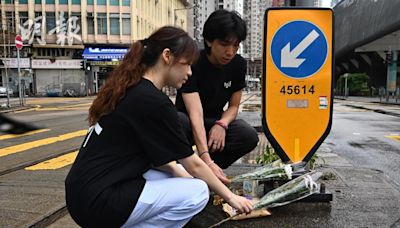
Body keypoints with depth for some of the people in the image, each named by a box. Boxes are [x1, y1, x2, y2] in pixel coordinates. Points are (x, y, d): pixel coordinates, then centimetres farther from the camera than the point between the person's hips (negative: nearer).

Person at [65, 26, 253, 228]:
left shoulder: (130, 89, 8)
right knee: (197, 193, -8)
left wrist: (187, 178, 11)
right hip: (97, 202, -9)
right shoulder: (154, 101, -19)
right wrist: (229, 196, 4)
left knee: (178, 175, 16)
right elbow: (193, 165, -10)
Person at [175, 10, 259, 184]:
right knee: (178, 122, -40)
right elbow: (195, 114, -35)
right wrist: (206, 159, -47)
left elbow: (233, 106, -2)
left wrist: (222, 124, -27)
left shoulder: (238, 65, -9)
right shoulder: (193, 64, -25)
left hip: (215, 122, 4)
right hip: (188, 120, -3)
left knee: (249, 136, -26)